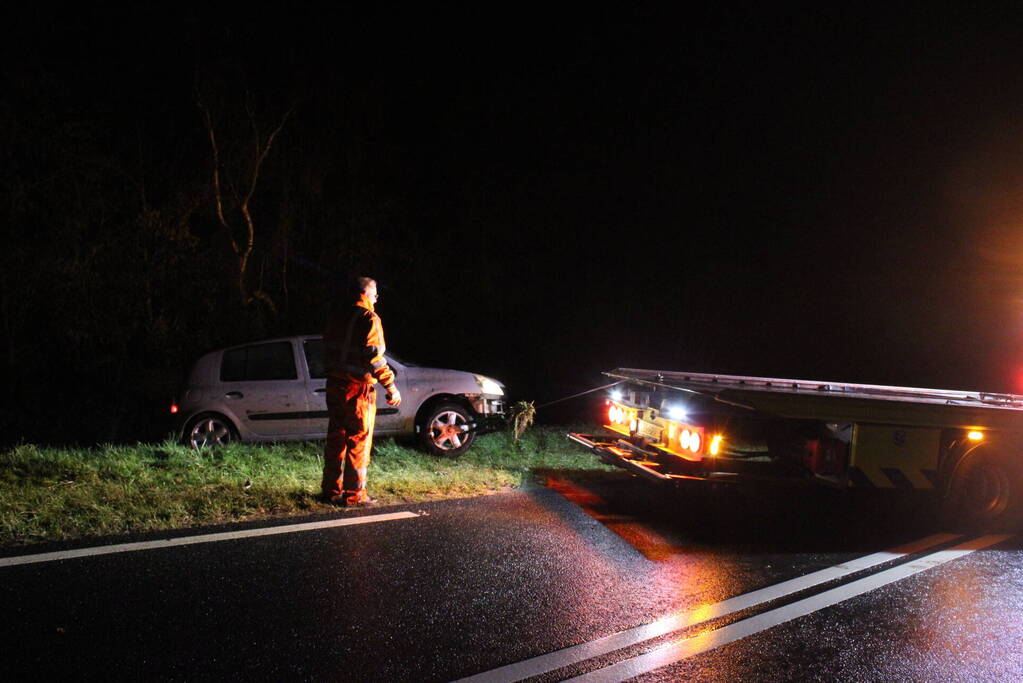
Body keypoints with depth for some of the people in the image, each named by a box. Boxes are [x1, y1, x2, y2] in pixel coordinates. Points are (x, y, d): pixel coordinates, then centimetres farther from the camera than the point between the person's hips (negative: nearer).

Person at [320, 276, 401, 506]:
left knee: (335, 438, 14)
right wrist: (391, 387, -15)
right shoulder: (369, 319, -11)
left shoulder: (337, 317, 12)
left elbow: (327, 350, 17)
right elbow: (375, 356, -18)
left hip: (334, 384, 7)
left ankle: (331, 490, 21)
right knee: (359, 441, 0)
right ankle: (354, 494, 3)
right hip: (358, 387, -7)